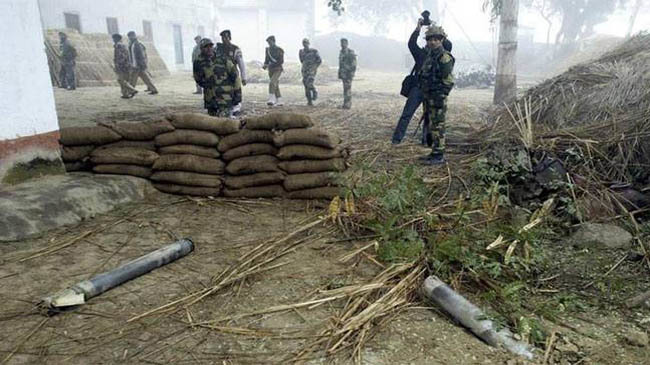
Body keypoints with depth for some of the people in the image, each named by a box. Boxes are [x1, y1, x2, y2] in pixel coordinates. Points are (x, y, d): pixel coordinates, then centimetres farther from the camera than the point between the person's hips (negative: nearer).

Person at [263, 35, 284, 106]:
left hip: (278, 70, -6)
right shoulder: (268, 50, 8)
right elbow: (267, 60, 16)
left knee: (272, 83, -25)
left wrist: (270, 65, -22)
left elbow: (281, 61, -15)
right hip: (271, 71, 6)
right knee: (275, 86, 10)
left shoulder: (279, 50, -8)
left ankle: (271, 99, -29)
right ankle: (279, 101, 19)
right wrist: (265, 65, -8)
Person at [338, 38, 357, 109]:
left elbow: (354, 64, -16)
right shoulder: (341, 53, 14)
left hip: (348, 74, -8)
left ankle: (347, 104, -8)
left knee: (347, 89, -10)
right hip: (343, 74, 8)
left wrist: (351, 74, -21)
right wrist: (339, 73, 17)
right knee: (346, 89, 9)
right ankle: (347, 103, 14)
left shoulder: (351, 52, -12)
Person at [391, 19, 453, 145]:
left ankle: (426, 140, 14)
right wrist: (418, 29, -10)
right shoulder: (420, 53, 10)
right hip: (417, 87, -1)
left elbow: (448, 46, -3)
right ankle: (397, 138, -3)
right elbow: (411, 44, -3)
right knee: (407, 114, -5)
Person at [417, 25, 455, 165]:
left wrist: (441, 97, -19)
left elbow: (448, 80, -16)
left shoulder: (444, 57, -12)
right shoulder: (428, 55, 15)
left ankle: (439, 156, -2)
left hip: (437, 97, -9)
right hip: (428, 96, 9)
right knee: (431, 125, 13)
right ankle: (435, 153, 22)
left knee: (437, 126, -7)